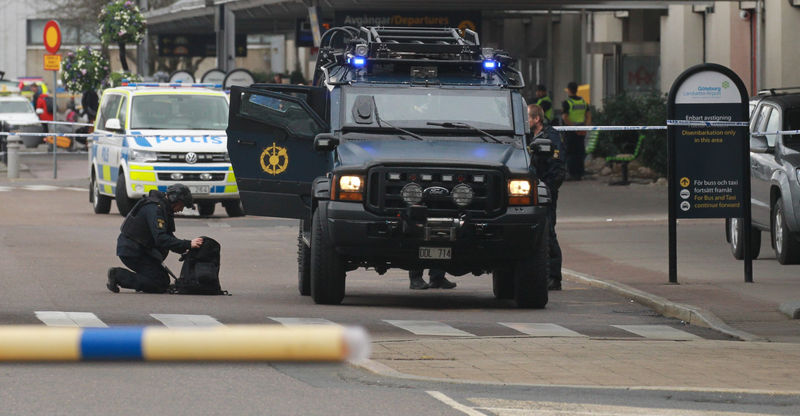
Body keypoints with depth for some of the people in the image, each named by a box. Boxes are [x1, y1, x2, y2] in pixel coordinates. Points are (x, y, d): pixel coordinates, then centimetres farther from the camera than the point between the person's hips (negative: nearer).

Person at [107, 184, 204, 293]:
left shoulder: (164, 208, 12)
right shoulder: (154, 209, -21)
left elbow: (168, 236, 15)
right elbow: (161, 239, -30)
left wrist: (184, 248, -3)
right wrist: (188, 244, -33)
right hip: (131, 251, -10)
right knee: (161, 284, -12)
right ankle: (118, 276, -8)